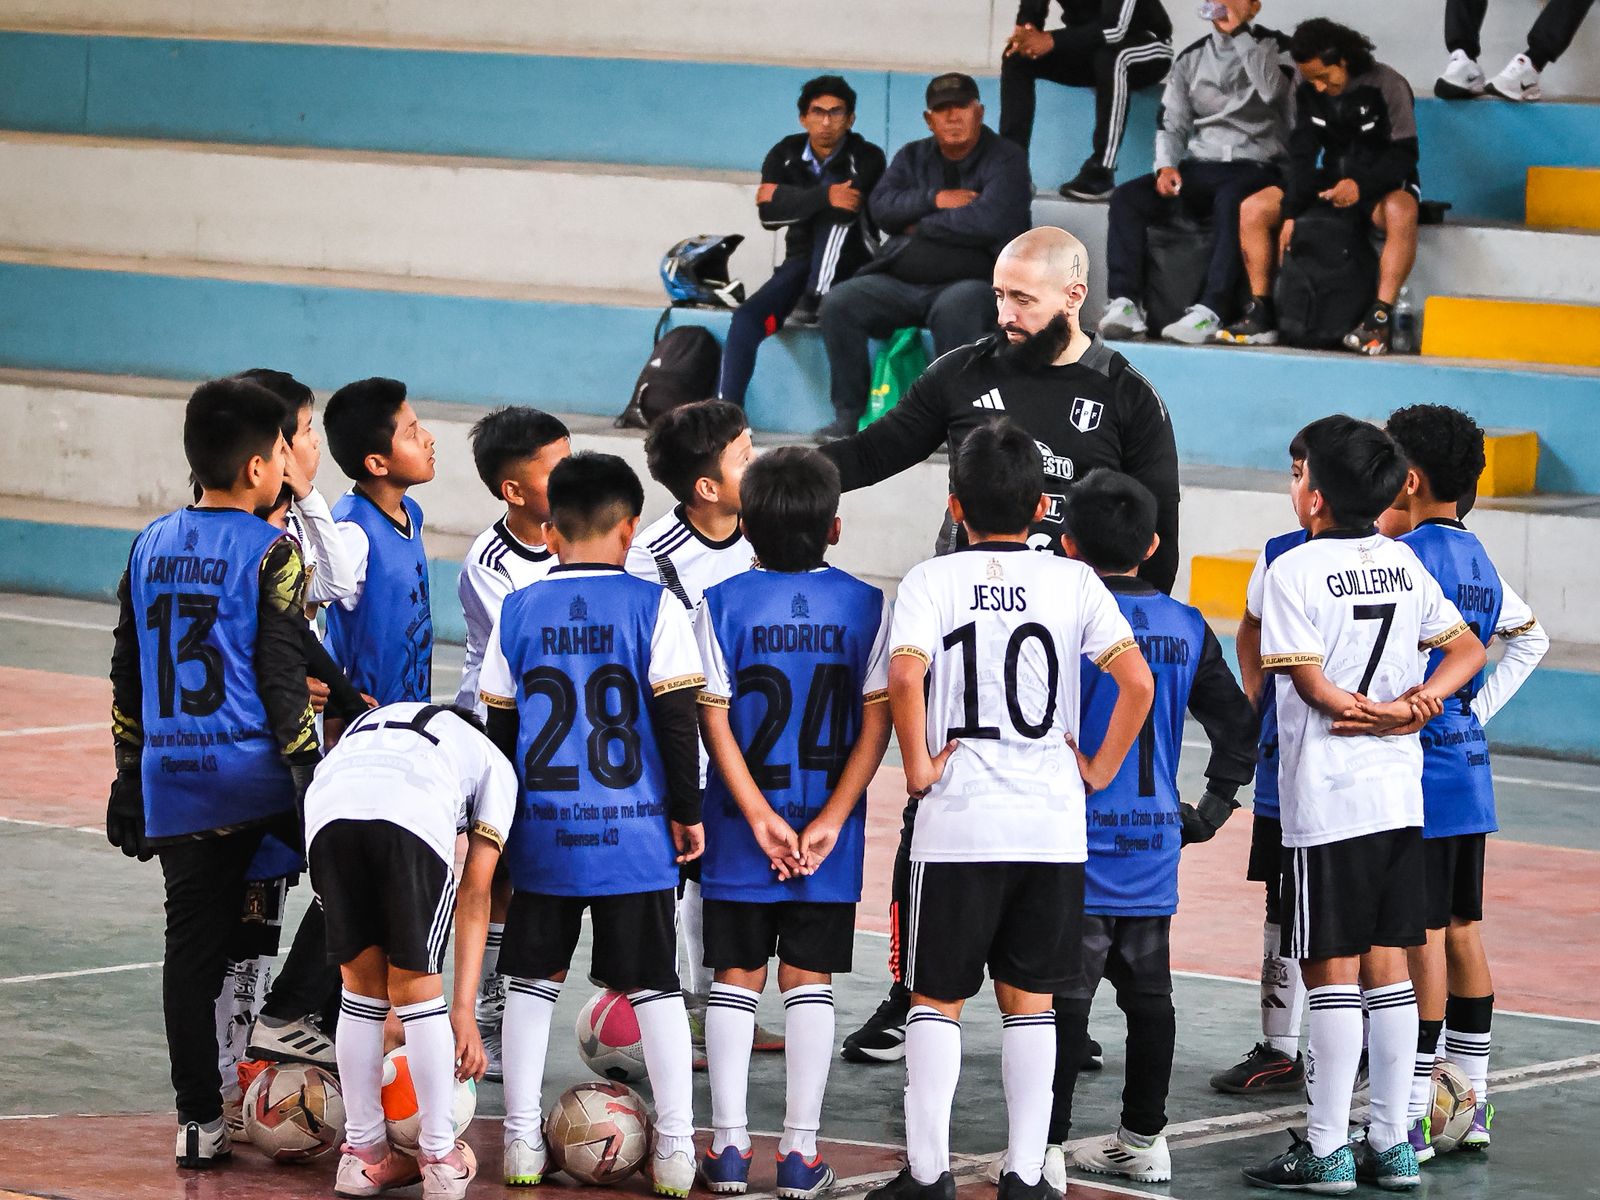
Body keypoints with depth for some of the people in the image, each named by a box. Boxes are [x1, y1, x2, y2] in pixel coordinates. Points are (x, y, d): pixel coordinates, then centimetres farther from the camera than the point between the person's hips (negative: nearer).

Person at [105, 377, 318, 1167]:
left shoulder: (151, 545, 10)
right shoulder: (270, 553, -8)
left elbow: (127, 678, 15)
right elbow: (283, 682, -11)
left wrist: (130, 779, 22)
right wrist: (310, 778, -9)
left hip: (173, 778, 6)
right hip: (256, 773, -6)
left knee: (192, 948, 8)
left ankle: (197, 1122, 10)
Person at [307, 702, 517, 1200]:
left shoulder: (369, 722, 46)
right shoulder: (493, 764, 34)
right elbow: (474, 894, 24)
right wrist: (463, 1010, 21)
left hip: (327, 804, 3)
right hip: (414, 817, -3)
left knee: (362, 984, 19)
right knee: (417, 985, 13)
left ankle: (363, 1155, 24)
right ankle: (441, 1160, 19)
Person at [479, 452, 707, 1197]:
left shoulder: (518, 612, 2)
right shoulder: (654, 607, -6)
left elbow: (500, 730, 8)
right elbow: (677, 721, -7)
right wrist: (687, 812, 3)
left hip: (543, 830, 2)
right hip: (634, 832, -2)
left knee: (532, 977, 13)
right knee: (653, 983, 5)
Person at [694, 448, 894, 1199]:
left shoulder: (722, 604, -5)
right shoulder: (866, 606, -3)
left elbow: (715, 720, -9)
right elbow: (876, 721, -7)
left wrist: (760, 817, -9)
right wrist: (831, 820, -8)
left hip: (741, 829, 0)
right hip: (829, 835, 0)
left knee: (735, 979, 9)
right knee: (810, 982, 6)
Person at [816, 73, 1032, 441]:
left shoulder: (1005, 160, 1)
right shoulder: (913, 157, 18)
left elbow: (988, 220, -16)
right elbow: (881, 206, 2)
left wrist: (922, 225, -6)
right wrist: (935, 200, -12)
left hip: (973, 282, -5)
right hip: (899, 282, 5)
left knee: (954, 308, -39)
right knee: (839, 303, -17)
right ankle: (848, 414, -13)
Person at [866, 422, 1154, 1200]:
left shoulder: (932, 581, -1)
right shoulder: (1073, 582, 3)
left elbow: (905, 677, -18)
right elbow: (1137, 681, -7)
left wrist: (918, 767, -6)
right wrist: (1101, 769, 3)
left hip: (957, 823, -2)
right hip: (1052, 823, 2)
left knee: (937, 998, 8)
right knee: (1030, 999, 9)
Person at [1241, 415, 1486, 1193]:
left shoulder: (1294, 570, -10)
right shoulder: (1403, 562, 9)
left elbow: (1317, 690, -14)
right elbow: (1466, 648, 13)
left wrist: (1377, 712, -1)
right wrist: (1417, 705, -1)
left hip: (1328, 801, -6)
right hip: (1400, 796, 6)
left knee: (1332, 971, -3)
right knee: (1387, 963, 10)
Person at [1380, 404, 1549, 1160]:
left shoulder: (1407, 557, -15)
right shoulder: (1477, 560, 12)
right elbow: (1529, 637, 25)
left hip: (1418, 766, -9)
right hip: (1468, 764, 9)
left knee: (1423, 936, -7)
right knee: (1462, 930, 13)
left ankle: (1411, 1119, -5)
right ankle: (1471, 1105, 17)